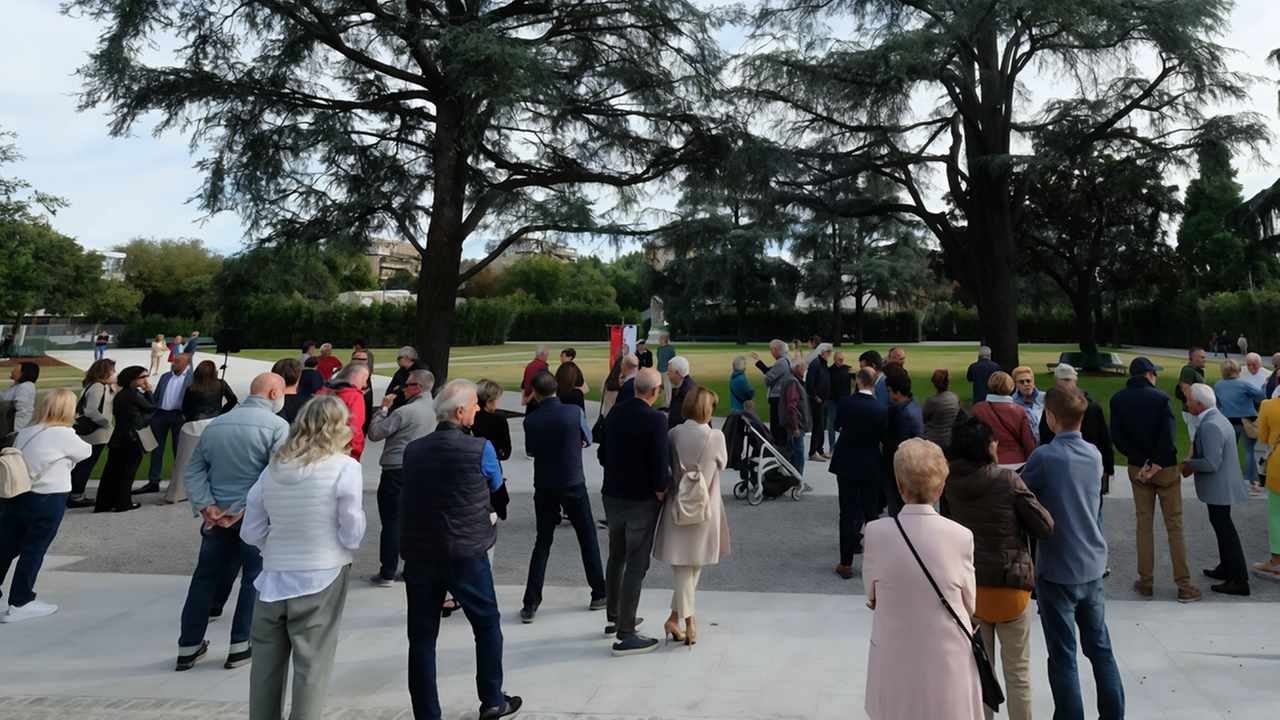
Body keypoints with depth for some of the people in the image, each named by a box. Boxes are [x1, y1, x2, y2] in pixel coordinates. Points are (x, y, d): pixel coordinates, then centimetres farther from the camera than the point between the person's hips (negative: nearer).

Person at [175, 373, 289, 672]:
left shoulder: (215, 424, 10)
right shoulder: (277, 426, -10)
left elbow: (193, 471, 5)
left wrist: (206, 506, -4)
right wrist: (244, 509, -16)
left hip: (216, 516, 5)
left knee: (205, 578, 15)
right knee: (254, 578, 9)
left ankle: (189, 647, 23)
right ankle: (240, 646, 12)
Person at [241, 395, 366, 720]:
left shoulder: (273, 467, 1)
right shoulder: (345, 467, -12)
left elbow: (250, 532, 7)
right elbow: (352, 536, -10)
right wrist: (356, 507, 8)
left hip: (273, 578, 4)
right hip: (322, 578, -4)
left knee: (267, 663, 16)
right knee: (312, 666, 5)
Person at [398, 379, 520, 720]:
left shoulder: (412, 450, 3)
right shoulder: (480, 448, -9)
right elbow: (496, 486, 8)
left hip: (418, 554, 4)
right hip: (466, 554, -3)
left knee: (422, 636, 10)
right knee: (488, 625, 16)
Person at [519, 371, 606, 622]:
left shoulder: (530, 421, -9)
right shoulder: (574, 412, -13)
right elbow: (588, 439, 4)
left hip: (544, 488, 2)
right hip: (573, 485, -2)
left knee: (542, 543, 11)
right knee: (588, 539, 13)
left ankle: (531, 604, 7)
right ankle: (599, 595, 21)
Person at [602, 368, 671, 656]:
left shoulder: (615, 411, 0)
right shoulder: (656, 420, -20)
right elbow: (661, 463, -21)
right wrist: (660, 493, -5)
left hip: (612, 495, 7)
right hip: (642, 500, -7)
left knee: (616, 558, 21)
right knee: (636, 566, 1)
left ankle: (615, 619, 35)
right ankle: (626, 635, 6)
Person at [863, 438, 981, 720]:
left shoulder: (876, 532, -16)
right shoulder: (961, 536, -17)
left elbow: (871, 596, 0)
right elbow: (970, 606, -2)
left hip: (894, 666, 0)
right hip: (948, 665, 0)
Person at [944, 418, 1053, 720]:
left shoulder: (951, 483, -2)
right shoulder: (1008, 480, -14)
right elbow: (1045, 528, -10)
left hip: (967, 584, 4)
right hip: (1008, 584, -3)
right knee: (1017, 670, 14)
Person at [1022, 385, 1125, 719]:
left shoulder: (1044, 457, -18)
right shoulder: (1095, 455, 3)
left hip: (1057, 570, -6)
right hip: (1093, 566, 6)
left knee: (1063, 657, 5)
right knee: (1100, 648, 17)